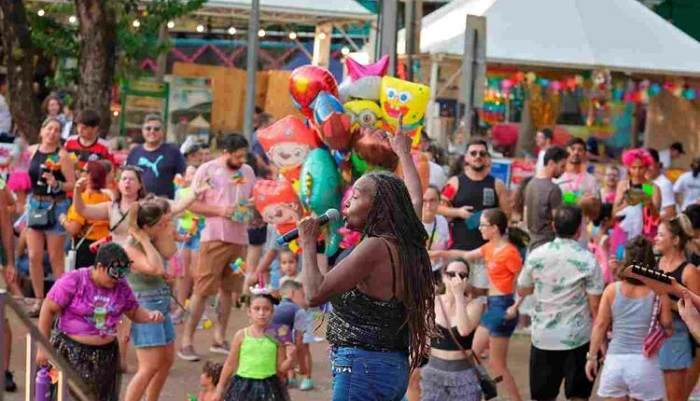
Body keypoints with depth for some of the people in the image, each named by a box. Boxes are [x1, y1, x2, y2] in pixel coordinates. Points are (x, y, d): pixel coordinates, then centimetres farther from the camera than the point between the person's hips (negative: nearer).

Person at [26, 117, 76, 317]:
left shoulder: (62, 155, -9)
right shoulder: (32, 151, 5)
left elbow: (72, 184, -10)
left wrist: (56, 184, -27)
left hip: (56, 206, -4)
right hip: (35, 204, 4)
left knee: (56, 258, 2)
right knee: (34, 256, 2)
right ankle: (39, 300, 13)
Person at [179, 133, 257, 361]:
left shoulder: (247, 171, 12)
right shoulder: (208, 170, -4)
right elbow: (193, 205, -5)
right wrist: (220, 210, -17)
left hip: (239, 238, 6)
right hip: (214, 237, -5)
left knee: (228, 289, 10)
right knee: (202, 290, -7)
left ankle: (219, 339, 20)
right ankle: (187, 341, -3)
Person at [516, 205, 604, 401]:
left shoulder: (536, 256, -4)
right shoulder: (588, 260, -11)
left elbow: (522, 291, 10)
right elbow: (595, 306, -10)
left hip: (543, 337, 2)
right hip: (578, 338, -2)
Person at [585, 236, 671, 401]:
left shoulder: (612, 290, -2)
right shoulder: (659, 293, -4)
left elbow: (600, 325, 0)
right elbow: (668, 331, -1)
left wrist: (592, 357, 9)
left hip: (615, 361, 1)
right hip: (645, 362, -1)